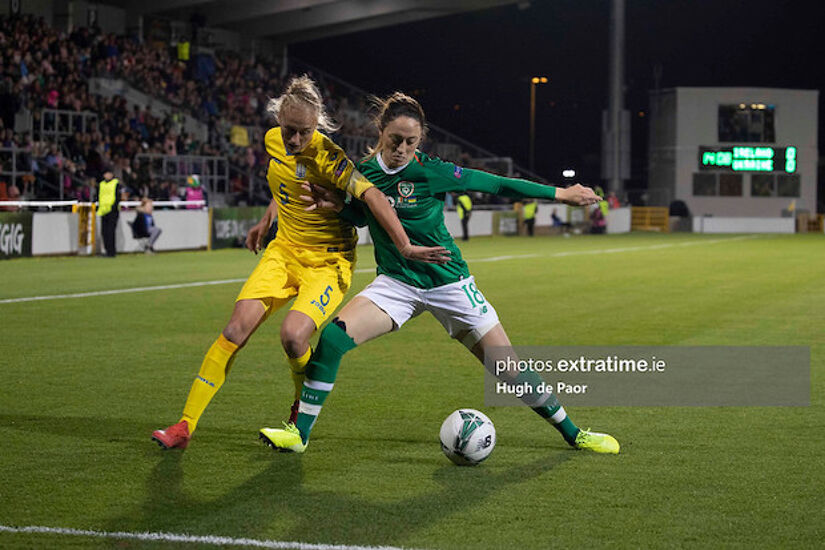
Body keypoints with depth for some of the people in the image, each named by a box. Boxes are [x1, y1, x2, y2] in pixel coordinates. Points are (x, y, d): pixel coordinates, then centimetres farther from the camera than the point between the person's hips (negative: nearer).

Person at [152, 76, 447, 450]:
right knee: (236, 328, -9)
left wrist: (404, 247, -39)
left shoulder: (325, 156, -22)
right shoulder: (273, 140, -1)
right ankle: (185, 427, -4)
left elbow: (371, 195, -32)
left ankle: (303, 412, 6)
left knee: (293, 335, -27)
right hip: (285, 250, 6)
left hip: (329, 261, -6)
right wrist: (265, 222, 23)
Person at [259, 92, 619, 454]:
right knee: (333, 336, -22)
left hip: (448, 282, -2)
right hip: (396, 284, 2)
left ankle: (573, 433, 19)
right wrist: (338, 206, -6)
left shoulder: (431, 172, -15)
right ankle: (300, 432, -10)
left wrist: (561, 193, -4)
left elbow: (497, 185, -8)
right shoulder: (364, 172, -4)